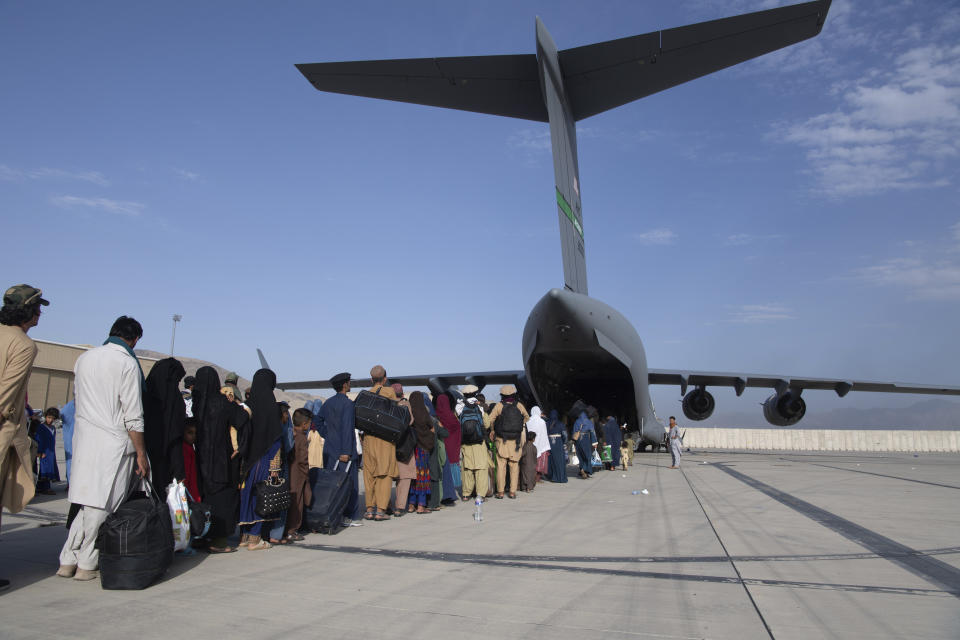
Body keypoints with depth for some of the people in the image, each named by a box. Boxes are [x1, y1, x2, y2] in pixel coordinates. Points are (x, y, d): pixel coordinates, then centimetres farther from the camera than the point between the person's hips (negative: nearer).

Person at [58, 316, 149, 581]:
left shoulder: (83, 359, 10)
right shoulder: (127, 363, -10)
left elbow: (78, 397, 19)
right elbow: (133, 417, -11)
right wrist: (141, 454, -5)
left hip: (83, 438, 6)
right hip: (113, 443, -6)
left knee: (88, 502, 15)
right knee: (103, 505, 2)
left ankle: (68, 560, 17)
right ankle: (87, 564, 9)